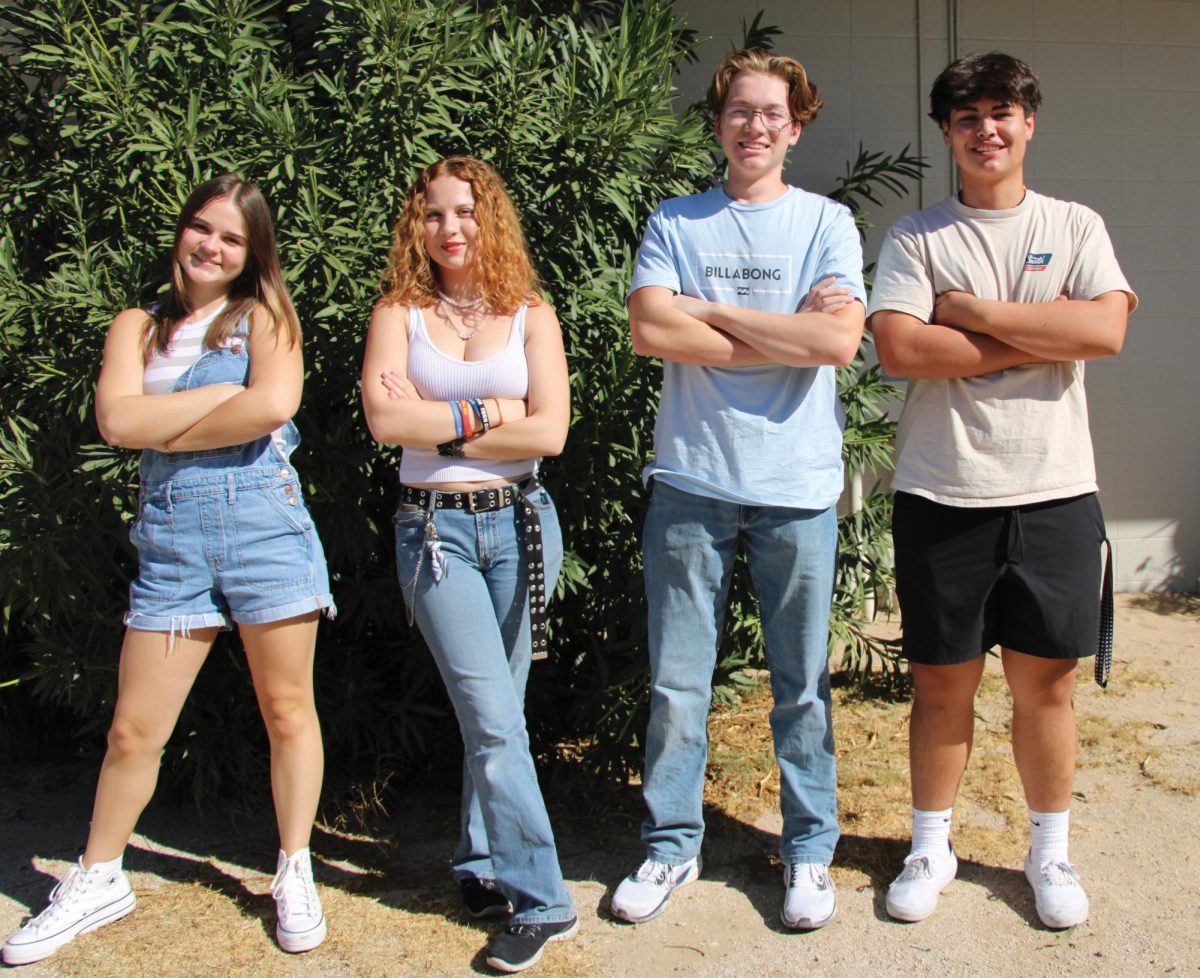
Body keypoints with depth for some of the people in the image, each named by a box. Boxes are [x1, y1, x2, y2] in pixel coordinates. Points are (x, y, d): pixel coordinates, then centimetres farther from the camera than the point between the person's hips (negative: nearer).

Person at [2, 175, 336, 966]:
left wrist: (165, 430, -5)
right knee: (134, 729, 6)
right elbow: (117, 420, -4)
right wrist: (230, 394, -6)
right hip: (169, 532, 2)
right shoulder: (138, 327, 14)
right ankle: (98, 881, 26)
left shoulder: (264, 314, 7)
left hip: (261, 516, -2)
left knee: (287, 709, 5)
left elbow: (274, 404, -12)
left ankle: (296, 876, 21)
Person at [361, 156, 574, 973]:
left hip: (518, 523, 1)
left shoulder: (531, 315, 6)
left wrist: (438, 424, -7)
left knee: (495, 712, 8)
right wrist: (491, 413, -8)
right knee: (494, 718, -6)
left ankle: (484, 867, 27)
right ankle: (541, 901, 3)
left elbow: (549, 431, -6)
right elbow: (386, 419, -11)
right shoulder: (399, 314, 5)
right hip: (435, 530, -1)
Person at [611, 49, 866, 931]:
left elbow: (839, 339, -11)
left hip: (798, 487, -1)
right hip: (691, 481, 1)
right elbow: (650, 330, -8)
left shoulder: (826, 222, 6)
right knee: (676, 683, 7)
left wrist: (712, 311, -7)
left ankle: (810, 850, 23)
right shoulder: (675, 223, 9)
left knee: (802, 685, 8)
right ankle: (671, 846, 23)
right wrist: (785, 334, -8)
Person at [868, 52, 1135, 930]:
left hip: (1055, 494, 1)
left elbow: (1105, 330, -10)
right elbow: (900, 348, -12)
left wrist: (972, 310, -10)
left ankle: (1050, 851, 28)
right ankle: (932, 847, 25)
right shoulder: (916, 238, 4)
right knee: (943, 684, 8)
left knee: (1046, 683, 9)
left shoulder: (1076, 227, 8)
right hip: (941, 495, -1)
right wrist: (1041, 337, -9)